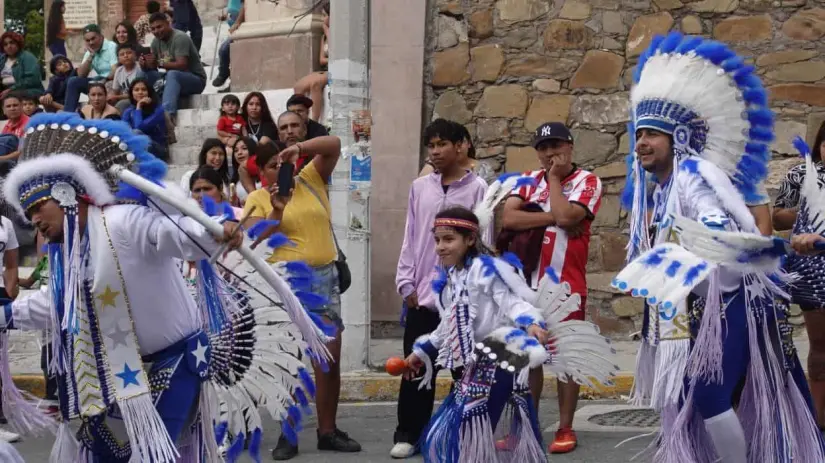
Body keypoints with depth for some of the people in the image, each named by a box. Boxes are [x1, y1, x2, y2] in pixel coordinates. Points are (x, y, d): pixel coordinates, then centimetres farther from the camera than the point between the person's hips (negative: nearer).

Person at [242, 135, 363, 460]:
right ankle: (288, 434, 4)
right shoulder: (258, 199, 3)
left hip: (325, 278, 3)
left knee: (330, 358, 4)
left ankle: (328, 431, 13)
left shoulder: (311, 180, 11)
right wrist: (277, 210, -19)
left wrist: (299, 147, -10)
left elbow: (334, 145, 3)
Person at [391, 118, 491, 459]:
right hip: (422, 294, 3)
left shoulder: (477, 188, -1)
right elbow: (410, 239, 11)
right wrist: (406, 284, 4)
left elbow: (482, 242, -3)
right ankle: (408, 435, 12)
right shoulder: (419, 188, 9)